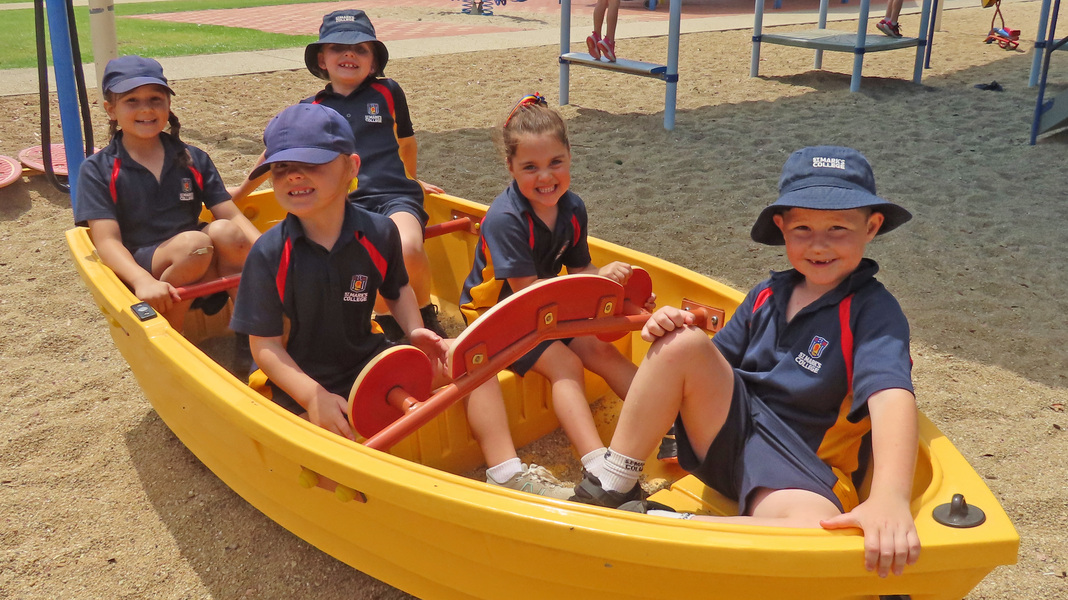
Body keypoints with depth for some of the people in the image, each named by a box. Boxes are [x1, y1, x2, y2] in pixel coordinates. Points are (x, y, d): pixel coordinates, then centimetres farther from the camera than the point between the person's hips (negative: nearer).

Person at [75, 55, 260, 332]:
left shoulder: (194, 160, 12)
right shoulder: (97, 170, 3)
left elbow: (232, 216, 2)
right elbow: (107, 242, -9)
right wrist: (143, 281, -30)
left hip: (202, 276, 3)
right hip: (137, 273, -3)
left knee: (224, 231, -26)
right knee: (194, 243, -32)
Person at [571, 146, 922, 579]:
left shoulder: (874, 311, -11)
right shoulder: (767, 295, 8)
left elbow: (891, 396, -28)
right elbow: (714, 365, 14)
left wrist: (890, 497, -46)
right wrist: (674, 329, -10)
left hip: (798, 469, -4)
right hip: (729, 429, 5)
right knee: (683, 343, -20)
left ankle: (656, 526, -25)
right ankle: (613, 489, -11)